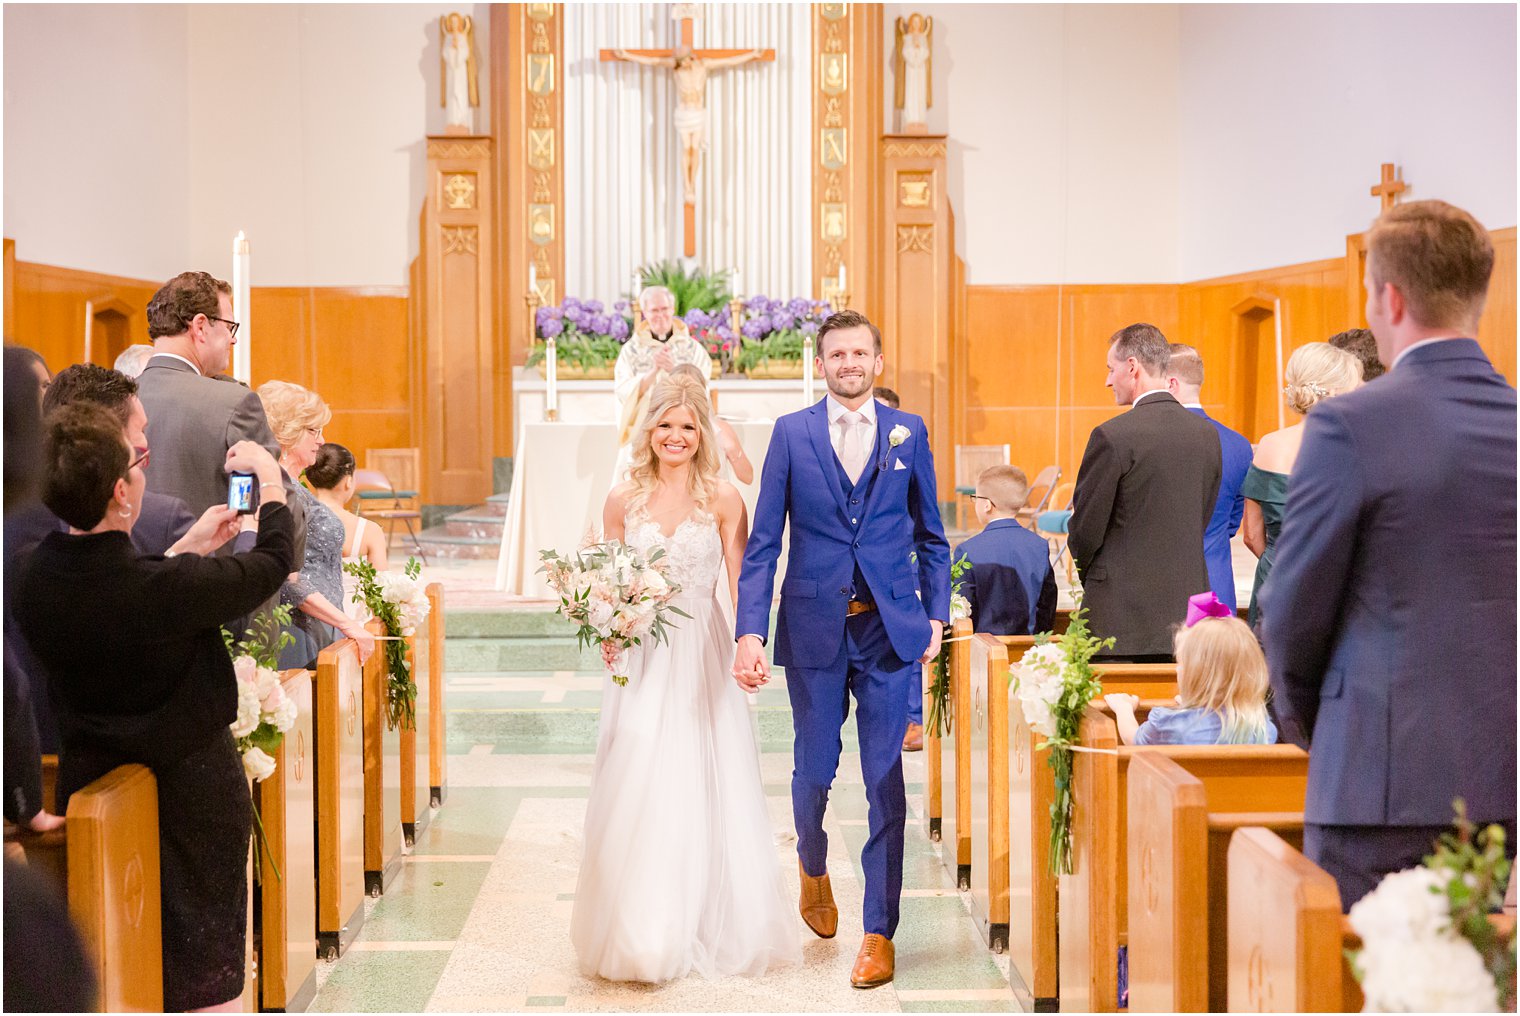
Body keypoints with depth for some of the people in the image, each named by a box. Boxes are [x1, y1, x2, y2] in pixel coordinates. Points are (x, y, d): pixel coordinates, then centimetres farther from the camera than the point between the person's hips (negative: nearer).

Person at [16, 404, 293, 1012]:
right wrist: (268, 473, 5)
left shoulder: (34, 580, -11)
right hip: (191, 795, -5)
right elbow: (274, 561, -12)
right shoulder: (170, 588, -29)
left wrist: (193, 546, 21)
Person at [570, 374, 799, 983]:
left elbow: (741, 583, -4)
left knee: (707, 788, 2)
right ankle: (642, 933, 10)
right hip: (641, 658, 1)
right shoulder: (623, 500, 4)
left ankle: (709, 927, 18)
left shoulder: (723, 499, -1)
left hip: (703, 658, -1)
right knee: (638, 790, -2)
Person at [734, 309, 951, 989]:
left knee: (884, 780, 1)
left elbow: (930, 536, 11)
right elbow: (763, 542, -1)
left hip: (889, 628, 0)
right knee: (814, 771, 8)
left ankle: (879, 932, 11)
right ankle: (813, 867, 40)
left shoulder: (909, 433, 5)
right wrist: (750, 631, -9)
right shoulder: (791, 433, 2)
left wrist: (936, 615, 3)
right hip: (814, 627, 0)